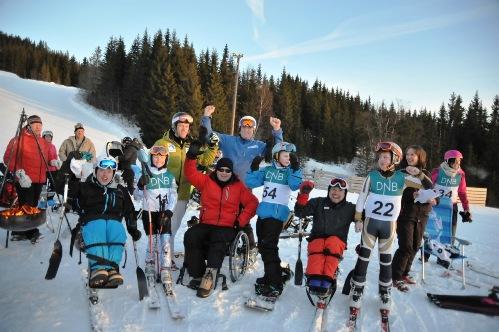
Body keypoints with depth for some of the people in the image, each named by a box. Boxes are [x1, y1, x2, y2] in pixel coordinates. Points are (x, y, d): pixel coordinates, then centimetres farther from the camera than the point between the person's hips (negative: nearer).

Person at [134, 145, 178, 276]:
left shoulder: (170, 176, 7)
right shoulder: (146, 175, 1)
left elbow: (173, 196, 2)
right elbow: (137, 197, 1)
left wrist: (168, 212, -11)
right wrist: (141, 186, -18)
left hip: (165, 213, 1)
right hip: (149, 212, -1)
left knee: (165, 239, -9)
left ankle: (165, 269, -3)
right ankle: (149, 263, 26)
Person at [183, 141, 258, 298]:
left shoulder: (239, 186, 10)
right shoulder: (206, 181, 12)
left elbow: (252, 203, 9)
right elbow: (191, 174, 3)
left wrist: (241, 221, -1)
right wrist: (191, 157, -12)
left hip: (227, 227, -2)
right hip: (206, 224, 2)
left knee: (218, 241, -35)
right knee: (190, 236, -26)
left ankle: (209, 275, -38)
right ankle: (197, 275, -20)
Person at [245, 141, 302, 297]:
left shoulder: (290, 172, 0)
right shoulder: (267, 170, 9)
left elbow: (295, 186, -19)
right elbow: (251, 183, 6)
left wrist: (295, 168, -26)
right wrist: (254, 168, -6)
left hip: (277, 214, -6)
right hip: (263, 212, 6)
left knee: (269, 247, -10)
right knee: (262, 246, 16)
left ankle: (275, 285, -2)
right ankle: (270, 276, 34)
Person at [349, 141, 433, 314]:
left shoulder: (401, 177, -5)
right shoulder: (372, 175, -6)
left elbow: (428, 186, -3)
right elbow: (361, 198, -1)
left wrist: (419, 173, -21)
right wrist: (358, 219, -2)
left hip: (389, 224, 1)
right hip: (370, 221, -1)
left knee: (386, 258, 12)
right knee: (364, 256, 2)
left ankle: (385, 292, 28)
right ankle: (357, 291, 14)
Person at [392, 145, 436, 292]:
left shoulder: (426, 174, 7)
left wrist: (432, 199, -13)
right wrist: (412, 195, -26)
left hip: (421, 215, 5)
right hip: (405, 214, -5)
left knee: (415, 246, 12)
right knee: (406, 247, -6)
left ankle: (404, 273, 28)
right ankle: (396, 277, 8)